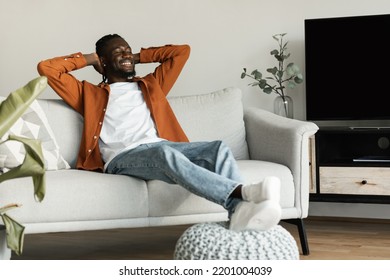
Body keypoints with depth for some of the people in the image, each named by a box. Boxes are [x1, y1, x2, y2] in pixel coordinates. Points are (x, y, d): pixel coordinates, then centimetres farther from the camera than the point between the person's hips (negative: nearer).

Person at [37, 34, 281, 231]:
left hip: (160, 146, 5)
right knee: (166, 153, -40)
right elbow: (47, 68, 17)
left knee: (219, 148, -25)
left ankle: (242, 211, -53)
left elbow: (182, 50, 38)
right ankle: (243, 191, -57)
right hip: (122, 158, -5)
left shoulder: (150, 85, 34)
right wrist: (88, 58, 26)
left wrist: (139, 56, 38)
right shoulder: (90, 93, 24)